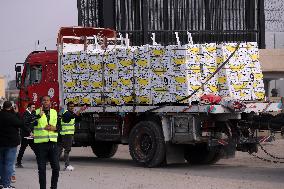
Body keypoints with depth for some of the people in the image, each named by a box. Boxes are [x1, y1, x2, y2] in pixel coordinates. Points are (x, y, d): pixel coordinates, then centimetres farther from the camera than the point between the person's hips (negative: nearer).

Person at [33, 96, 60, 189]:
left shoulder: (54, 112, 12)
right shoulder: (36, 112, 1)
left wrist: (54, 128, -5)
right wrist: (39, 115, -21)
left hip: (53, 143, 3)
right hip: (40, 144, -3)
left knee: (56, 167, 2)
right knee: (42, 169, 1)